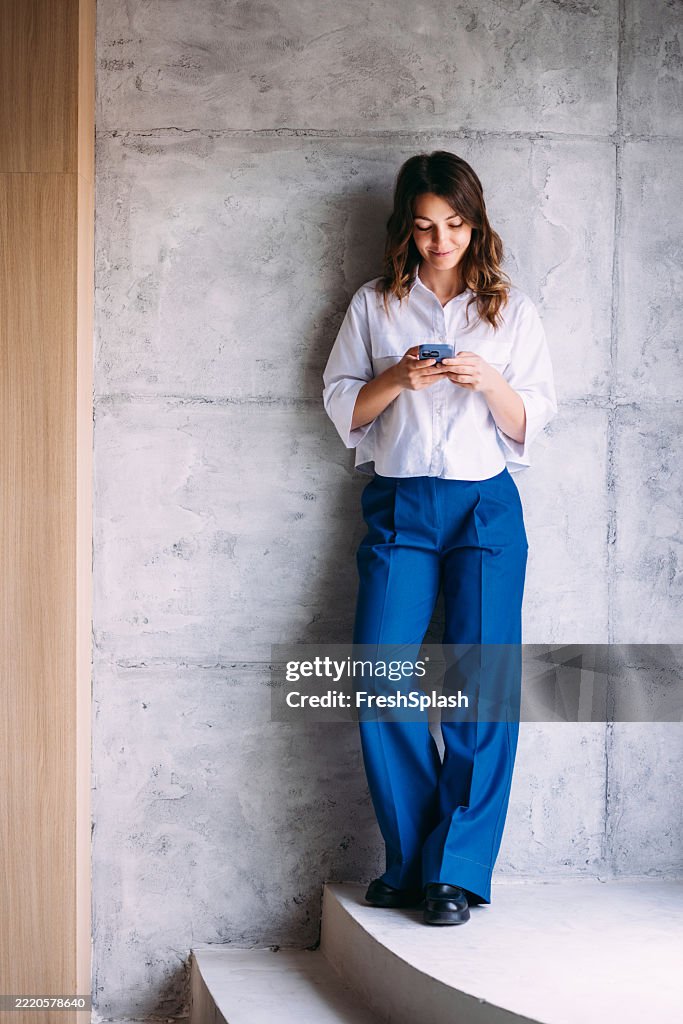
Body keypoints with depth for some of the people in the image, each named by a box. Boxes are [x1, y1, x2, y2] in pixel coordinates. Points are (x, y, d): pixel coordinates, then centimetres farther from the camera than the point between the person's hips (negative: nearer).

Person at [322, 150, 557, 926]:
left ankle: (455, 869, -1)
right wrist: (399, 378, -9)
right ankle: (409, 858, 2)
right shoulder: (374, 306, 12)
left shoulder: (511, 310, 10)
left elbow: (531, 423, 8)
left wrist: (488, 382, -11)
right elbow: (341, 407, 8)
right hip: (398, 505, 1)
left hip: (486, 508, 0)